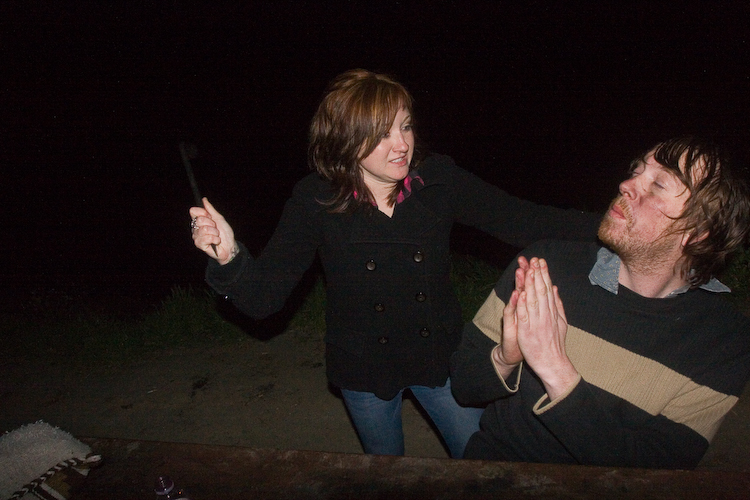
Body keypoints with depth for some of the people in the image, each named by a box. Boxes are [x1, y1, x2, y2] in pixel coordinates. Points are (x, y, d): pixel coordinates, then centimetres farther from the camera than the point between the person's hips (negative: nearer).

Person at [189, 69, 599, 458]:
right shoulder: (315, 201, -20)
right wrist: (229, 255, -40)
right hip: (363, 370, 0)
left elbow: (523, 222, -14)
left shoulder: (438, 179, -15)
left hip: (438, 356, 1)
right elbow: (262, 298, -21)